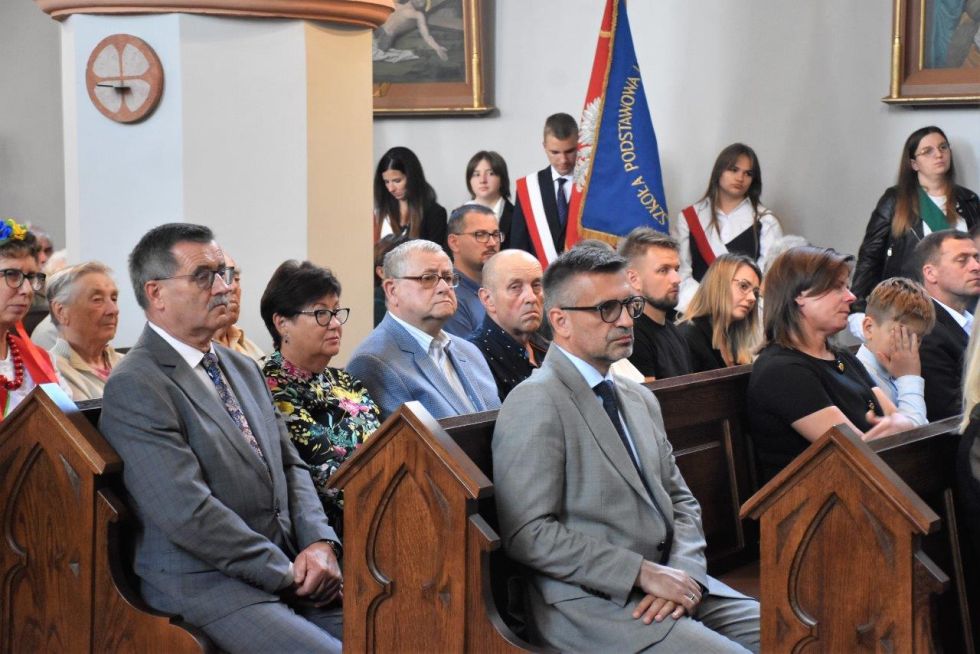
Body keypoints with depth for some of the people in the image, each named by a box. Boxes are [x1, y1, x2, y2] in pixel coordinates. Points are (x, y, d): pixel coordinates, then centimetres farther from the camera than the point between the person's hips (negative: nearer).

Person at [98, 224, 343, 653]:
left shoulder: (243, 369, 18)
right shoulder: (134, 387, -10)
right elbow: (188, 511, -17)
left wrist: (319, 543, -1)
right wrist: (288, 574, -13)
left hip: (291, 566, 8)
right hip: (205, 584, -8)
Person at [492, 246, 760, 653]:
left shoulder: (640, 399, 17)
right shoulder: (535, 405, -9)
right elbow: (529, 533, -16)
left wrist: (684, 573, -3)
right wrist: (644, 573, -16)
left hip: (666, 585, 8)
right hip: (590, 606, -8)